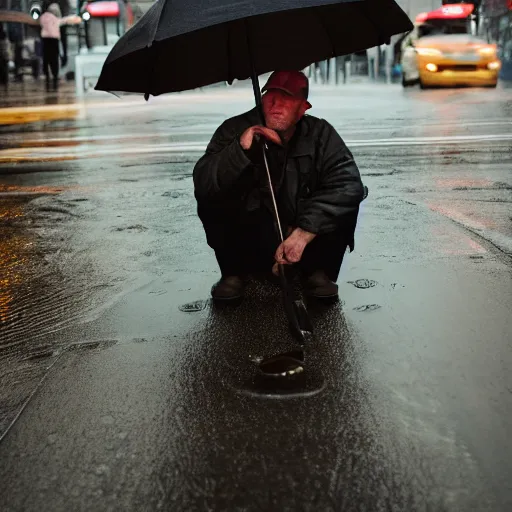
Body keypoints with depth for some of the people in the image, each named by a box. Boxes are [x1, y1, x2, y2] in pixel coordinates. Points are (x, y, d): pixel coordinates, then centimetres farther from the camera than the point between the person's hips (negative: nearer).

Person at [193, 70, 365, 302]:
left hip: (309, 241, 1)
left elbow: (348, 184, -26)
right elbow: (202, 184, -24)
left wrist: (304, 233, -35)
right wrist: (240, 149, -39)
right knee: (211, 200, -24)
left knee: (344, 200, -23)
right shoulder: (235, 130, -13)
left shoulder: (321, 134, -12)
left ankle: (318, 272, -1)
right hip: (249, 246, 0)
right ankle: (233, 273, -1)